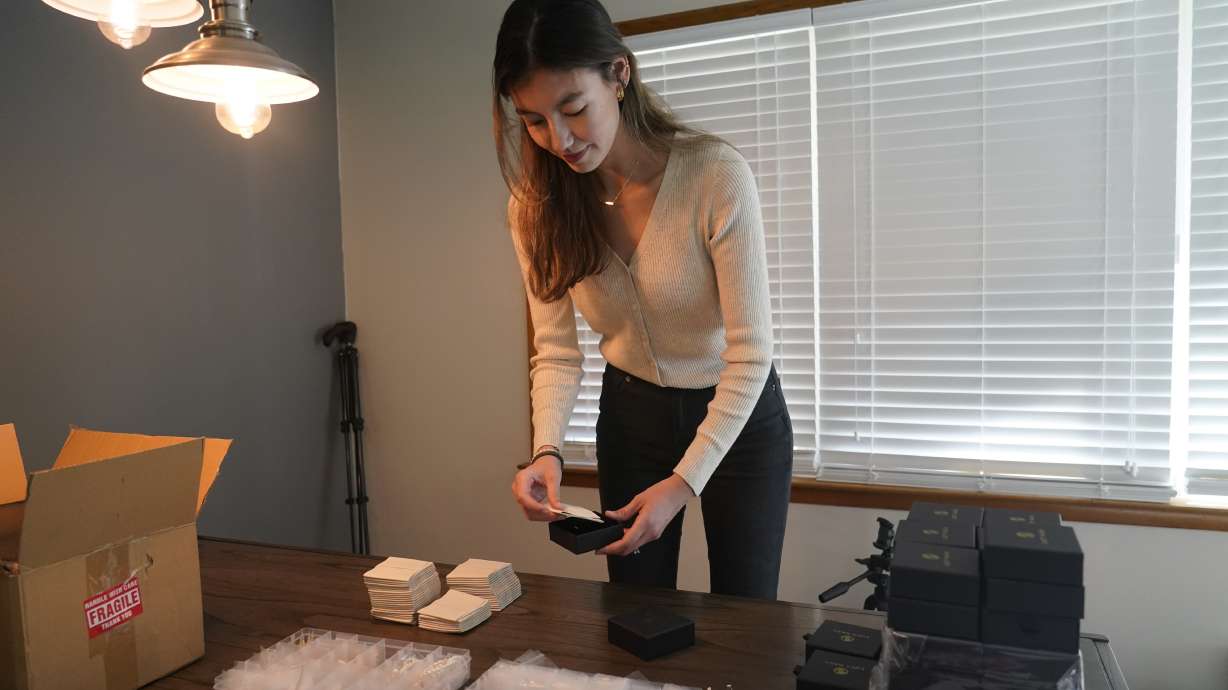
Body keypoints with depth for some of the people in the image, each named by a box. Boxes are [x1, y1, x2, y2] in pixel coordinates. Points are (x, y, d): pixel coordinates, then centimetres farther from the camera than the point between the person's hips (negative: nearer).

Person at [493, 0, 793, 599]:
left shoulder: (717, 175, -27)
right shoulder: (536, 205, -14)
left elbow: (749, 354, -24)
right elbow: (556, 351, -9)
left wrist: (683, 483, -30)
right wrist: (547, 450, -26)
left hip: (740, 413, -3)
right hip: (630, 413, 3)